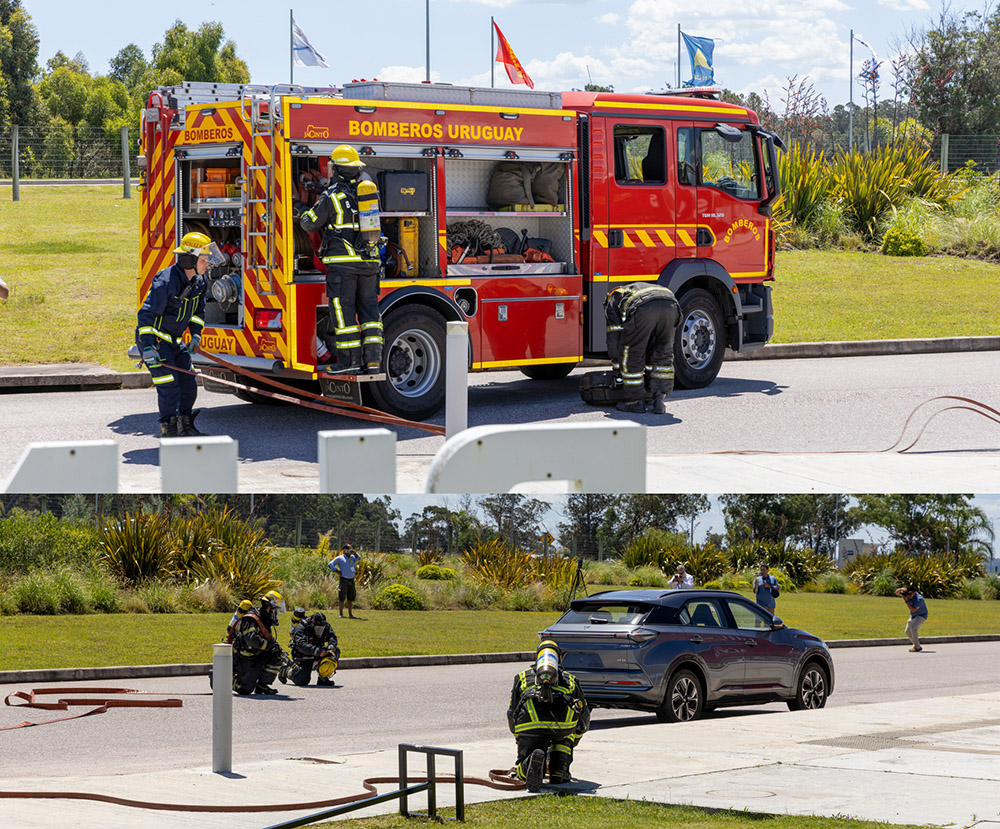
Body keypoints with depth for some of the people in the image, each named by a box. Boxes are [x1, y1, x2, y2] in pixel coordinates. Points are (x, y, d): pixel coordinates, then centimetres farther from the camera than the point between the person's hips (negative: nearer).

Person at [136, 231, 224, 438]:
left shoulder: (199, 281, 0)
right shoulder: (166, 282, -26)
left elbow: (198, 310, 19)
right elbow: (147, 313, -25)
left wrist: (196, 335, 9)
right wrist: (148, 347, -30)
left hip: (175, 341, 8)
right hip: (155, 339, -8)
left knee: (188, 385, 8)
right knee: (169, 387, -13)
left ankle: (185, 428, 20)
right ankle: (169, 431, -7)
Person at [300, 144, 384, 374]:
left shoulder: (332, 196, -8)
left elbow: (310, 224, -1)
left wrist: (306, 214, 23)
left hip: (343, 261, -6)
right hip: (369, 261, 6)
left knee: (343, 309, -1)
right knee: (369, 308, 8)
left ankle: (349, 358, -3)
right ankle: (373, 358, 3)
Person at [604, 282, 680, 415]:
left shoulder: (612, 300, 34)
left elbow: (614, 338, 27)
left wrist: (617, 370, 36)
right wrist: (648, 369, 60)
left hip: (644, 309, -5)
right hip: (670, 304, 5)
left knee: (631, 353, 15)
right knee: (664, 354, 23)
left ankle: (636, 401, 19)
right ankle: (659, 400, 19)